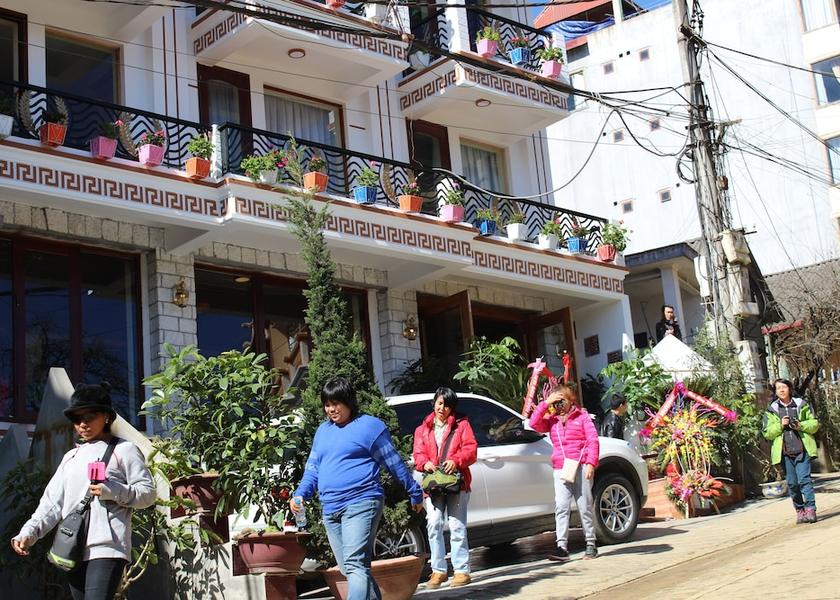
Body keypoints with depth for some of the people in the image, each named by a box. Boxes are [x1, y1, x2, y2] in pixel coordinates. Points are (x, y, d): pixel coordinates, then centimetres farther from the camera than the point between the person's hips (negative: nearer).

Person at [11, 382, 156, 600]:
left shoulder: (123, 450, 5)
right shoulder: (71, 457, 22)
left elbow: (148, 492, 0)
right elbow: (52, 501, 16)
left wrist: (115, 492, -16)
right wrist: (30, 531, 1)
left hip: (107, 549, -7)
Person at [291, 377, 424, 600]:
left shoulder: (369, 426, -1)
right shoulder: (323, 430, 18)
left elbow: (394, 463, 2)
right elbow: (312, 468, 19)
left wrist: (415, 494, 6)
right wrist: (300, 494, 2)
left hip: (361, 504, -7)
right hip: (331, 510, 7)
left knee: (355, 564, -18)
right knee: (348, 569, 9)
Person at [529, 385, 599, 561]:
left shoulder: (582, 416, 6)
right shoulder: (552, 420, 15)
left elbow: (593, 440, 0)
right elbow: (534, 423, -1)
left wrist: (591, 463, -10)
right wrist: (545, 403, -3)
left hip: (581, 467, -2)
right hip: (560, 470, 2)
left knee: (585, 507, 4)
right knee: (561, 507, -8)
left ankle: (591, 545, 13)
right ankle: (562, 547, -11)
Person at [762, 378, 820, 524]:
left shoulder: (802, 405, 8)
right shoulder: (771, 411, 8)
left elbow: (815, 424, 9)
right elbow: (767, 433, 5)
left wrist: (801, 425, -9)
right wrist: (780, 425, -12)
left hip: (802, 449, -1)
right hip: (784, 452, 1)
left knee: (804, 479, -11)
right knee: (792, 483, 3)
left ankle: (810, 510, -11)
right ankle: (800, 510, 13)